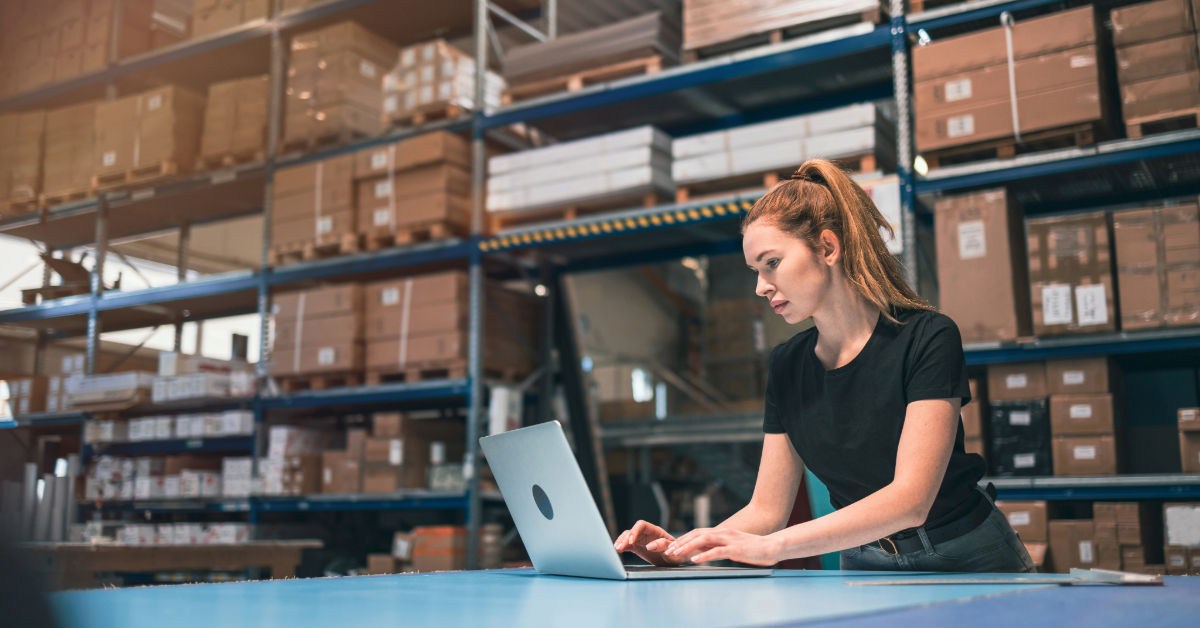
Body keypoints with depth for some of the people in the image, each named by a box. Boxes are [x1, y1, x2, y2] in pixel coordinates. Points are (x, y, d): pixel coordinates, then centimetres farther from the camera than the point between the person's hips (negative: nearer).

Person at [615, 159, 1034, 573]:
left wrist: (771, 547, -34)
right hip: (864, 570, 3)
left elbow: (911, 499, -25)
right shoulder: (787, 365, 2)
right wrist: (683, 550, -14)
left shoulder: (927, 338, -15)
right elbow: (767, 509, 4)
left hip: (968, 568, -3)